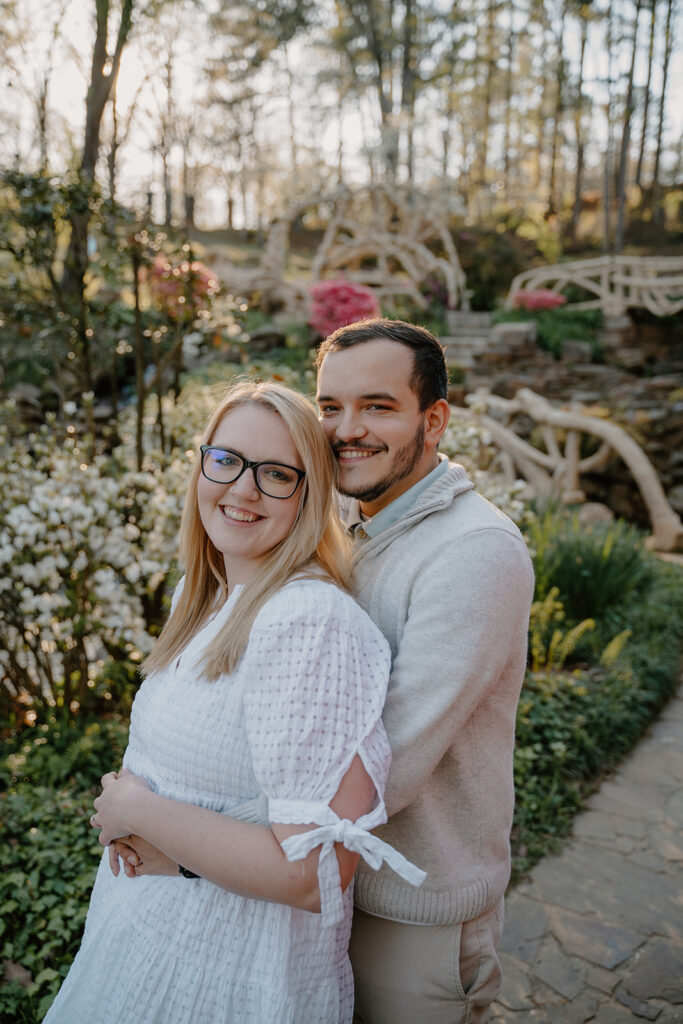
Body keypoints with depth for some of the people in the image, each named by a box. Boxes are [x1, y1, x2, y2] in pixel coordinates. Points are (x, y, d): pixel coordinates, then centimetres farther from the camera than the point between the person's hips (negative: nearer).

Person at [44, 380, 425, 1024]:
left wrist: (139, 812, -21)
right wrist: (133, 817, -6)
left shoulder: (310, 621, -29)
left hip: (232, 969, -7)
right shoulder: (204, 596, 0)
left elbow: (317, 875, -31)